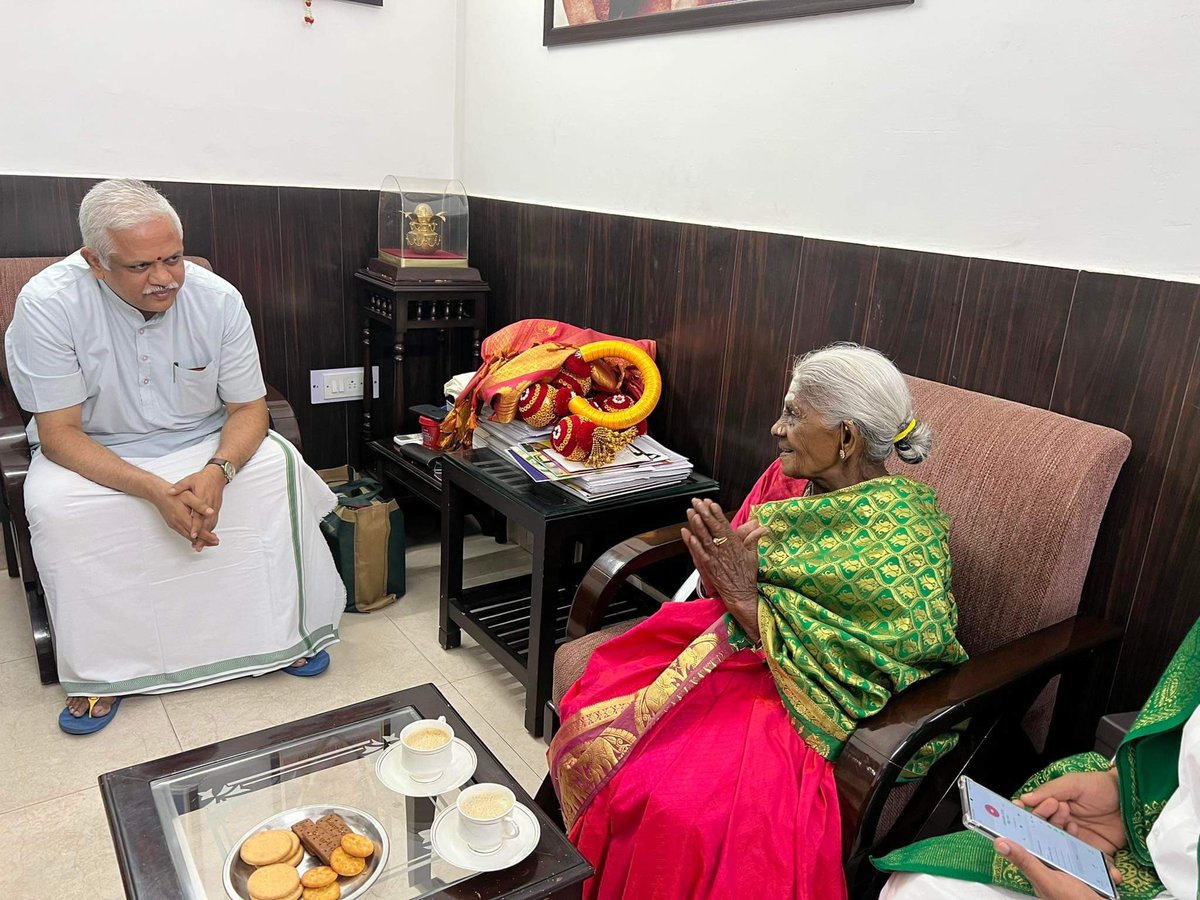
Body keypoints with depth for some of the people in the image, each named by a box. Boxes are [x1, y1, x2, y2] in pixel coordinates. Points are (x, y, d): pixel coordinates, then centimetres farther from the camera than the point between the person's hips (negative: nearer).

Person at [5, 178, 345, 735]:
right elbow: (59, 434, -20)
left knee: (279, 467, -23)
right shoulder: (47, 305, -21)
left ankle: (286, 631, -6)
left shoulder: (217, 299, -16)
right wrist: (156, 491, -34)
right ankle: (101, 669, -10)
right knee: (52, 504, -31)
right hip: (94, 455, -1)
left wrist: (217, 471, -30)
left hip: (203, 444, 2)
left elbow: (250, 408, -9)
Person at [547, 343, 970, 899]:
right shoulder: (788, 480, 3)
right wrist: (719, 571, -14)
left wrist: (746, 598, -22)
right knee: (594, 708, -11)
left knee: (682, 807, -27)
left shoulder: (901, 533, -18)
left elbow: (840, 670, -20)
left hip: (809, 705, -7)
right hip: (734, 651, 7)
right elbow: (727, 591, 9)